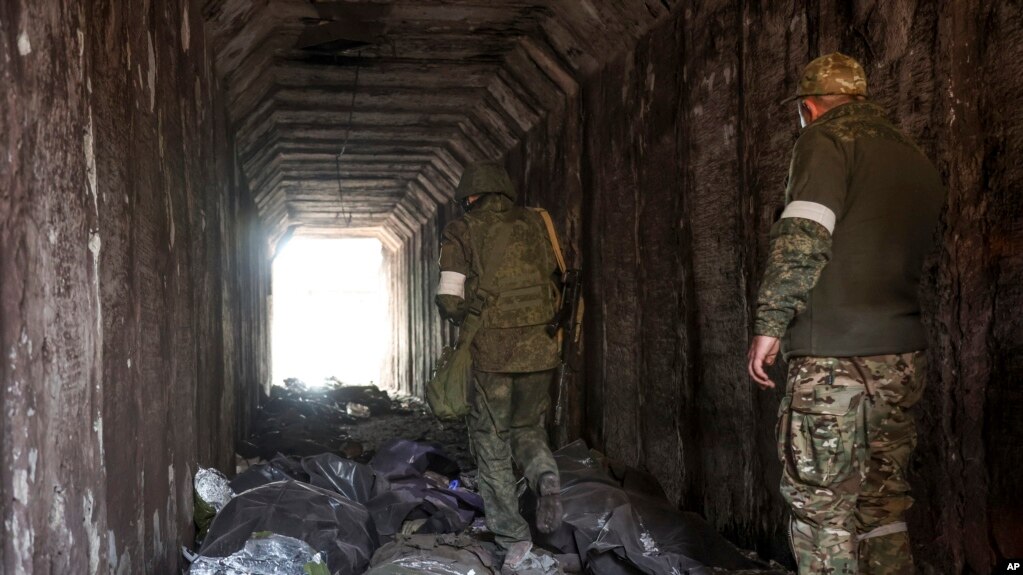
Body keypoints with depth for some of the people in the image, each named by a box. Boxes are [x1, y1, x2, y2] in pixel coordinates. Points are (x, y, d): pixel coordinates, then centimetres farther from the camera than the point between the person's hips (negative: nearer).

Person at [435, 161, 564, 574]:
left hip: (492, 351, -3)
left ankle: (513, 539, 6)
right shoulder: (534, 224, 10)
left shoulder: (462, 231, 1)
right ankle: (546, 477, -9)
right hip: (540, 347, 3)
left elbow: (449, 302, -6)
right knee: (528, 428, 22)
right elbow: (555, 282, 13)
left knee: (492, 444, 9)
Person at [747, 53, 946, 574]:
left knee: (821, 506, -2)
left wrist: (770, 324, -12)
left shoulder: (827, 139, -4)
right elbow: (918, 256, 20)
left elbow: (803, 237, -15)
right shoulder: (917, 160, 19)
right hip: (902, 358, 7)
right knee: (883, 504, 13)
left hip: (834, 357, -7)